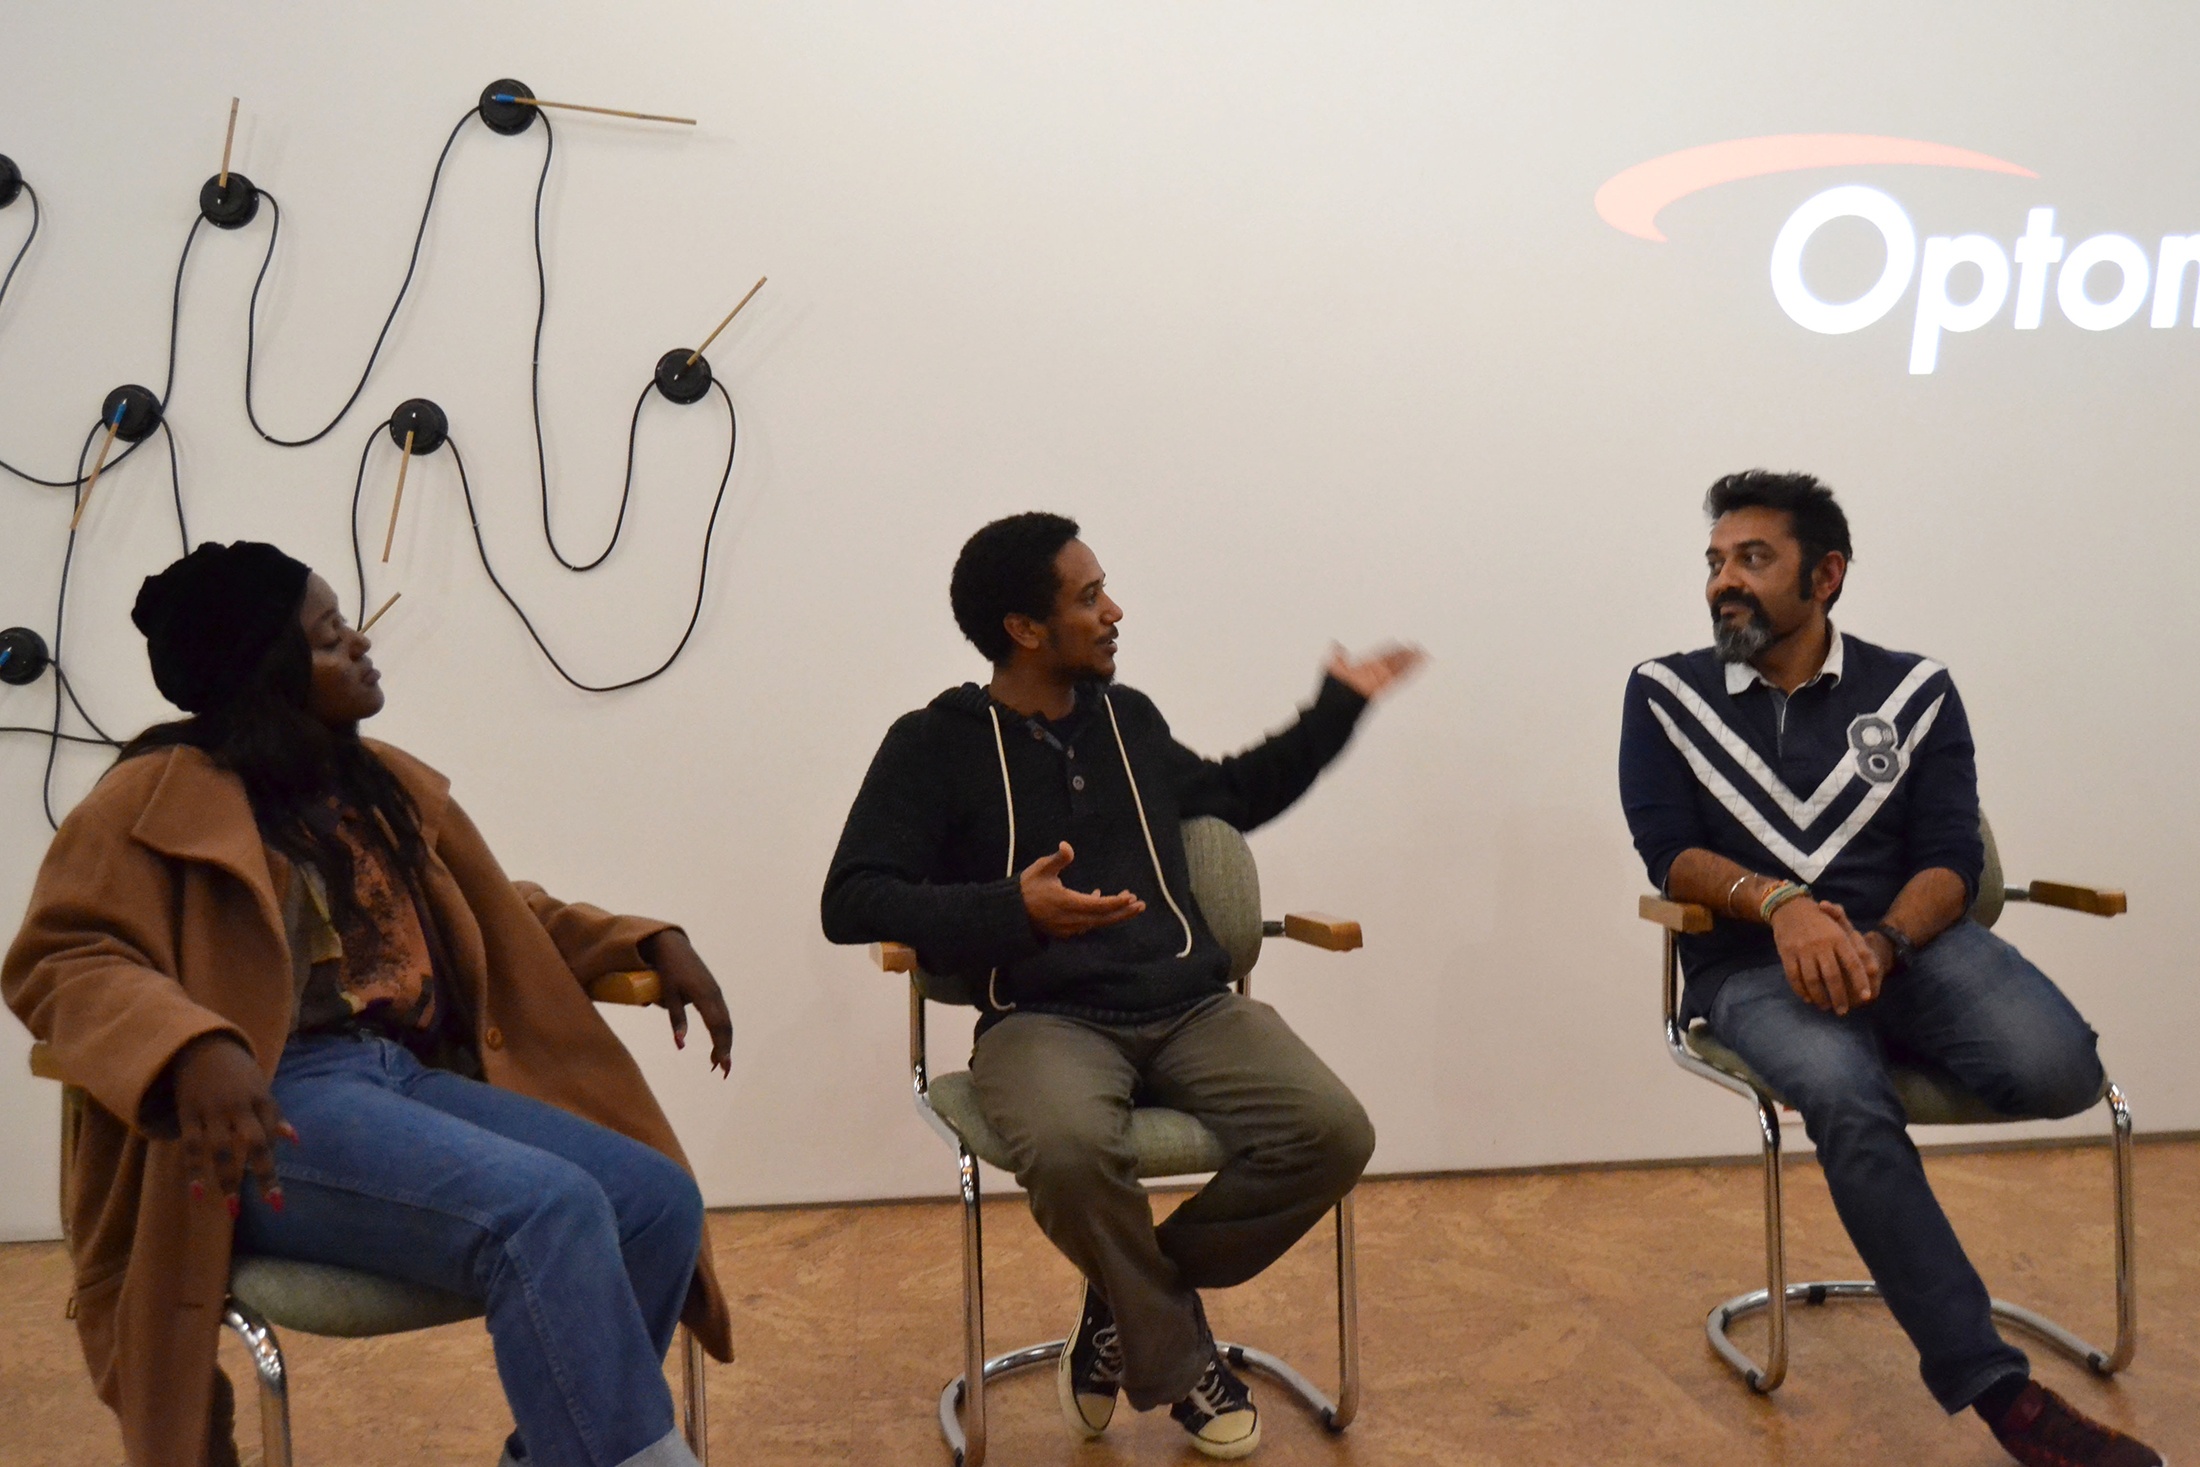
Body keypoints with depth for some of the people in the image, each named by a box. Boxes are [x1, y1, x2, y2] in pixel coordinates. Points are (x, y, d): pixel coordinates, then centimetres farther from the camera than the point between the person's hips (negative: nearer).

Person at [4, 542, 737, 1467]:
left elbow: (507, 918, 29)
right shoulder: (167, 796, -1)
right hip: (278, 1110, -7)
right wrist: (194, 1049, -30)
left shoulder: (384, 785, 20)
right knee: (550, 1210, -31)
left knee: (659, 1200, -13)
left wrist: (652, 943, 13)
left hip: (412, 1078, 7)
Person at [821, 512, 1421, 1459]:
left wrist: (1337, 705, 33)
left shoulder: (1128, 716, 17)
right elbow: (853, 902, -7)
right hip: (1043, 1019, -4)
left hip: (1190, 1005, 5)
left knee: (1332, 1136, -22)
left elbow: (1233, 798, 36)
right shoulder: (934, 745, 1)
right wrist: (1010, 911, -21)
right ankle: (1176, 1358, -7)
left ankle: (1130, 1302, 0)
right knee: (1072, 1151, -38)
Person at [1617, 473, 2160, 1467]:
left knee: (2056, 1069, -30)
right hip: (1753, 960, -2)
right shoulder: (1665, 694, 6)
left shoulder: (1916, 690, 8)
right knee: (1846, 1098, -36)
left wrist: (1880, 942, -21)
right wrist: (1780, 904, -22)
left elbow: (1952, 860, 0)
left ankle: (1892, 1034, 5)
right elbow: (1669, 854, -3)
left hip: (1908, 936, 2)